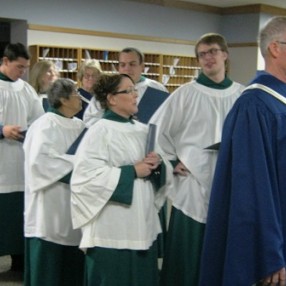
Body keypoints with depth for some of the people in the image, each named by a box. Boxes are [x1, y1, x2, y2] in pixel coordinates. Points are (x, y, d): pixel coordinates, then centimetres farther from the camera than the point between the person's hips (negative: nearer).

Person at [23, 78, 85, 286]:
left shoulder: (80, 126, 9)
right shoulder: (45, 125, -11)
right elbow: (39, 160, -20)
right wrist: (74, 164, -17)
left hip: (73, 205, 7)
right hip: (51, 206, -7)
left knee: (73, 265, 10)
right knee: (48, 266, 0)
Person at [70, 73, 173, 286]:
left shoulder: (143, 131, 11)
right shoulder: (99, 131, -9)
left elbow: (167, 171, 16)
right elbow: (86, 175, -20)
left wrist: (158, 165, -7)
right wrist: (132, 171, -17)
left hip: (143, 225, 7)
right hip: (112, 229, -6)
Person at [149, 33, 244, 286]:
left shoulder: (241, 94, 4)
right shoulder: (186, 93, -3)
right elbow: (156, 130, 0)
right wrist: (172, 162, -3)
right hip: (193, 182, -2)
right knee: (188, 255, 3)